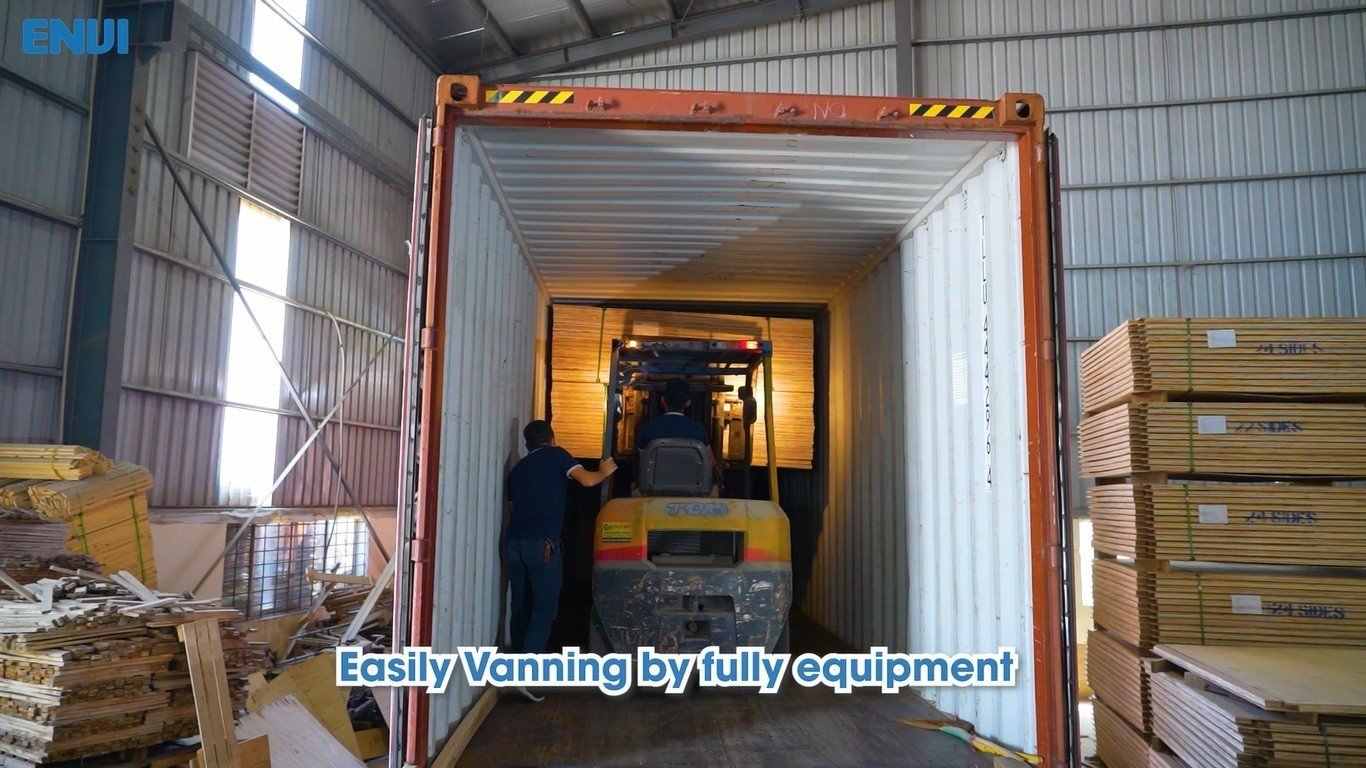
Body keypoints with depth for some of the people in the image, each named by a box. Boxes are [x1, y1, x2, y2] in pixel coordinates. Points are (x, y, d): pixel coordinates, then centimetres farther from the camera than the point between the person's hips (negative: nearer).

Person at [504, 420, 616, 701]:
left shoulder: (517, 469, 23)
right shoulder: (556, 455, 7)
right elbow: (587, 480, -6)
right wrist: (604, 471, 14)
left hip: (513, 543, 6)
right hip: (542, 544, -6)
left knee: (521, 607, 13)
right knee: (544, 608, -3)